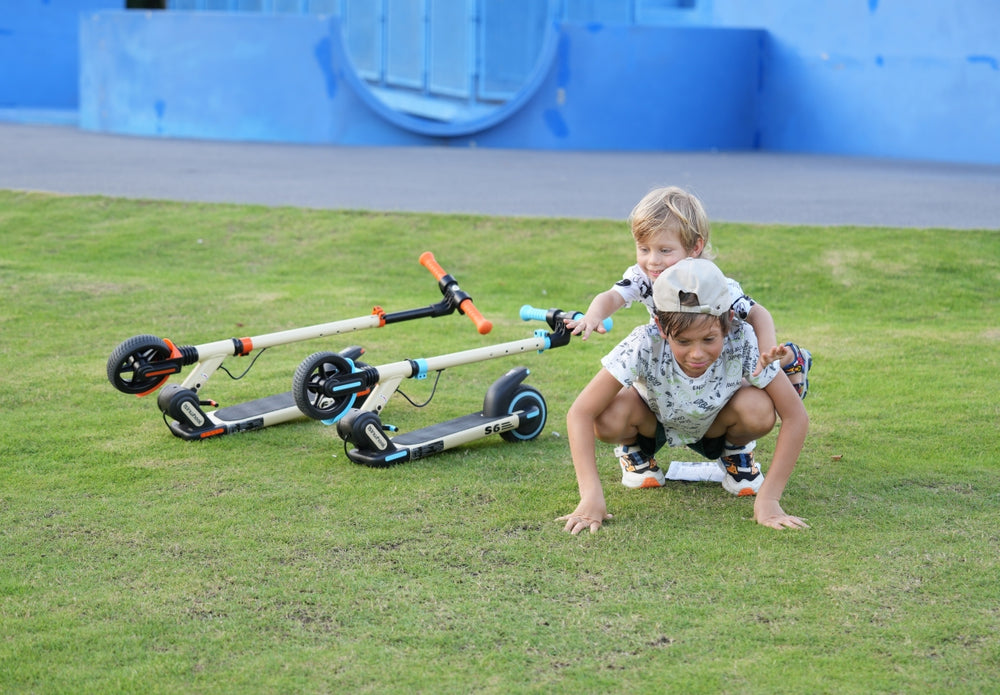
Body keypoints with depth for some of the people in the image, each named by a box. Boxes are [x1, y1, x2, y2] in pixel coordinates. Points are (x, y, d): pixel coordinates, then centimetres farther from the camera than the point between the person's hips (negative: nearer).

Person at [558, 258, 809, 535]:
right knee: (609, 417, -33)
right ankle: (635, 449, 4)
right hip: (654, 422, 0)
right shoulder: (645, 344, -37)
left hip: (714, 426, 0)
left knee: (759, 410, -32)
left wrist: (768, 499, -33)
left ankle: (736, 453, 4)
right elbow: (580, 413, -35)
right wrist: (591, 496, -43)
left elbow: (795, 415, -30)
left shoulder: (742, 341, -36)